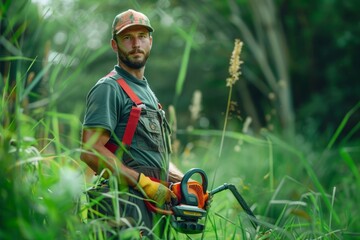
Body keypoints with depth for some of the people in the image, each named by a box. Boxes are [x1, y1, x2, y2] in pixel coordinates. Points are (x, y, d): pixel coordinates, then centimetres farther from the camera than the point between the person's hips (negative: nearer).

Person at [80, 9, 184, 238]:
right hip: (127, 204, -9)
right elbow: (90, 150, -18)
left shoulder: (147, 91, 22)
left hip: (154, 201, 9)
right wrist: (144, 183, -19)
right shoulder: (109, 88, -7)